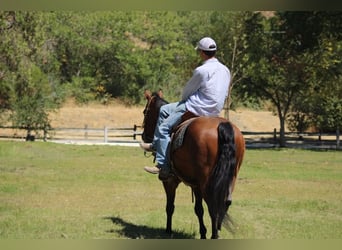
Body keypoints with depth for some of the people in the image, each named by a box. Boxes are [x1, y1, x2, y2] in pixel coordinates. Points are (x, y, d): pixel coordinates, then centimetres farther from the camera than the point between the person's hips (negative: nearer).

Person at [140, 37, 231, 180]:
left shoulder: (202, 70, -17)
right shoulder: (225, 70, 9)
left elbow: (188, 91, -5)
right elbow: (224, 94, 17)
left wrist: (183, 102, 17)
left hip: (200, 108, -9)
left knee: (164, 127, -8)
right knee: (164, 110, 20)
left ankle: (164, 167, -15)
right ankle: (156, 145, 25)